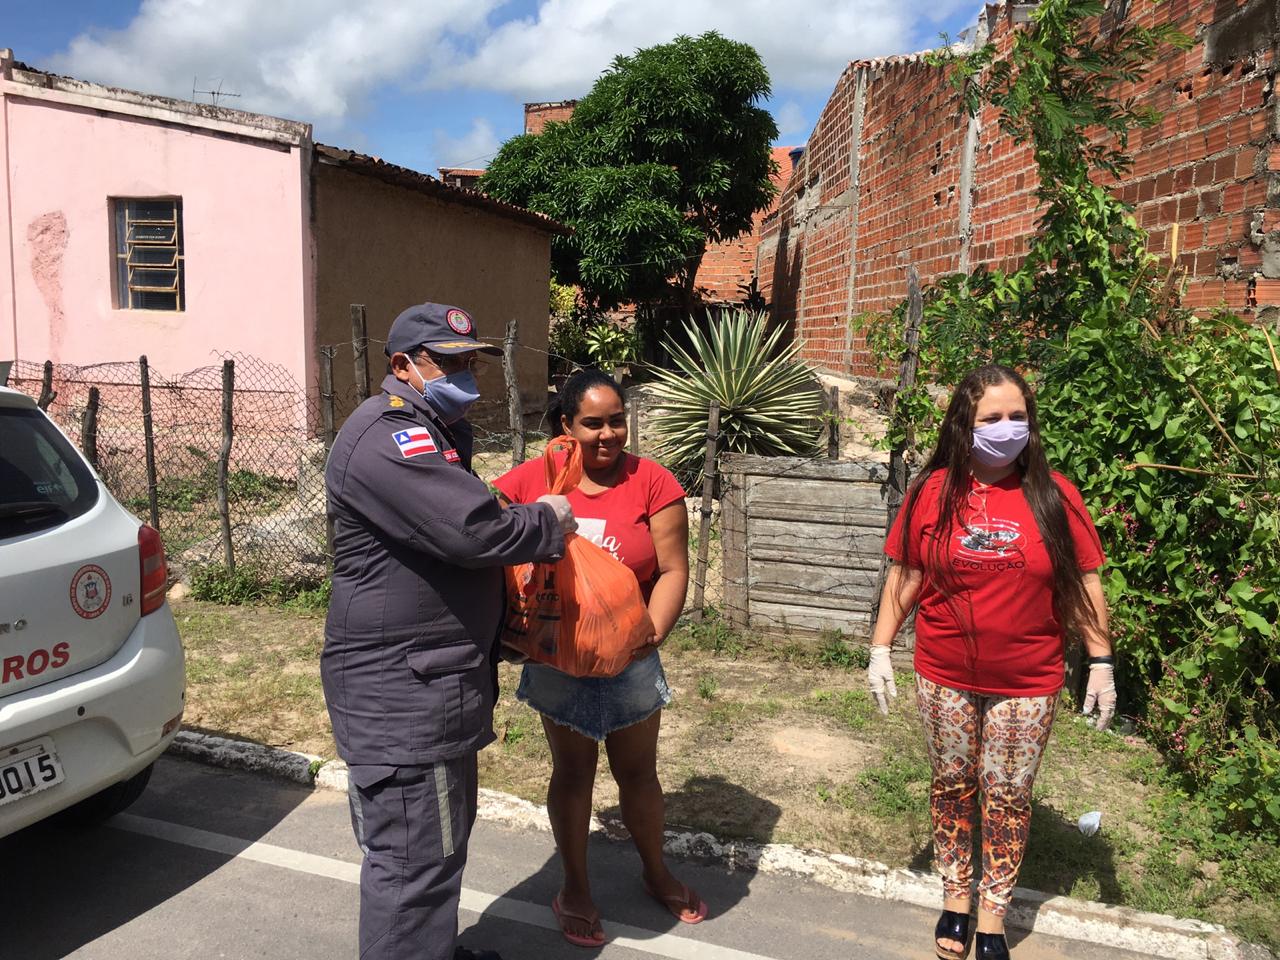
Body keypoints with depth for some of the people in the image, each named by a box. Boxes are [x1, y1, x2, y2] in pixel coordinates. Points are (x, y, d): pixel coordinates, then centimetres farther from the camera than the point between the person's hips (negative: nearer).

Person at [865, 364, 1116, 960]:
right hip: (944, 679, 1)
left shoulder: (1054, 495, -6)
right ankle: (955, 898, 35)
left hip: (1027, 684, 0)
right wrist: (880, 648, -3)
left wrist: (1101, 663, -3)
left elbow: (1083, 583, -1)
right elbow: (905, 577, 1)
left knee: (1008, 798, 10)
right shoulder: (932, 492, -6)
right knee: (952, 787, 15)